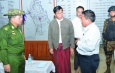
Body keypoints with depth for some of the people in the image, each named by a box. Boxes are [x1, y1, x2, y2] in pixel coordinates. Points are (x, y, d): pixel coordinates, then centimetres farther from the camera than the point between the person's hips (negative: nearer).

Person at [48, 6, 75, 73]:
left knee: (66, 63, 9)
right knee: (58, 64, 9)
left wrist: (72, 47, -2)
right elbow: (50, 36, 2)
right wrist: (51, 47, -1)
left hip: (66, 47, -1)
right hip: (56, 47, 1)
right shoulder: (51, 23, 0)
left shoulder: (68, 22, -4)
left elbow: (72, 35, -2)